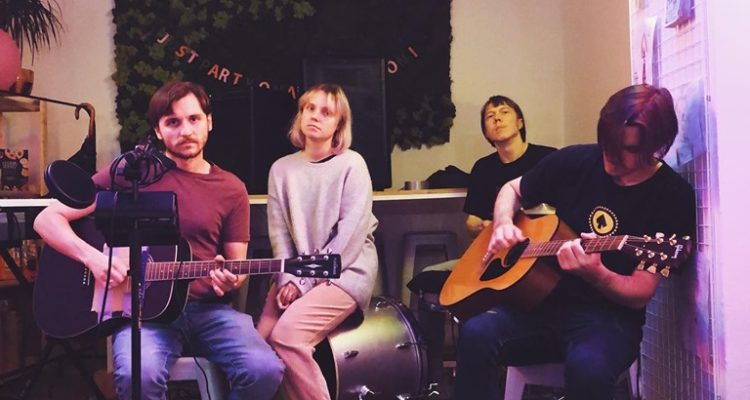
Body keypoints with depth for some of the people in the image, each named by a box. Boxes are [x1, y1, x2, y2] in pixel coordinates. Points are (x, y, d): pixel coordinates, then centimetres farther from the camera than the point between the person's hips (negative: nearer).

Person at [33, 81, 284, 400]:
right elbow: (47, 219, 1)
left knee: (265, 370, -25)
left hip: (208, 308, 2)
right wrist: (92, 257, -15)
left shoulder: (231, 189, 8)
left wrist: (230, 279, -11)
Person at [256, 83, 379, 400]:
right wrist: (288, 278, -11)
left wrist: (307, 280, -15)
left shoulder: (351, 164, -4)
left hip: (345, 271, -5)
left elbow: (352, 232, -12)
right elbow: (278, 231, 5)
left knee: (286, 335, -25)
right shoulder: (282, 169, 10)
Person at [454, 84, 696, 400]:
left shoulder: (674, 197, -8)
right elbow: (512, 190, 21)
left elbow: (640, 294, -10)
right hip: (541, 300, 3)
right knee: (476, 334, -29)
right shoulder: (574, 161, 2)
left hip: (609, 316, -3)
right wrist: (503, 225, -2)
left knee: (587, 366, -39)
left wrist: (595, 274, -31)